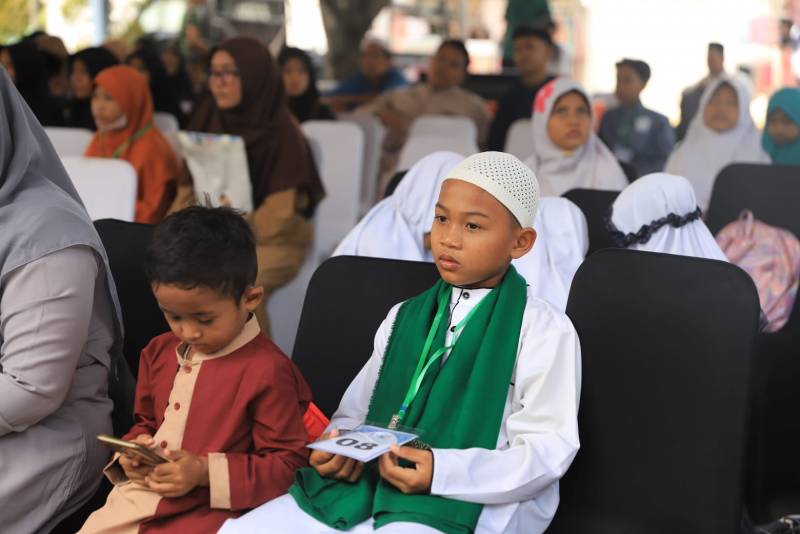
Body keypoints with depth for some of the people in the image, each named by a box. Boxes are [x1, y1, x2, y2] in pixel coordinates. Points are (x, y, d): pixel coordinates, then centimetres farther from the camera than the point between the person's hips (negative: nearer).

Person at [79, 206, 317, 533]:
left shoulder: (267, 371, -12)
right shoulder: (159, 352, 12)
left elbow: (286, 463, -10)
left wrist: (205, 472, -19)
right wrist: (135, 448, 4)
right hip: (137, 499, 7)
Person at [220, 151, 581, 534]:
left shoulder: (543, 330, -2)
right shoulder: (404, 317, 18)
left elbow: (548, 449, -9)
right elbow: (355, 412, 19)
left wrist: (443, 472, -21)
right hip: (367, 485, 6)